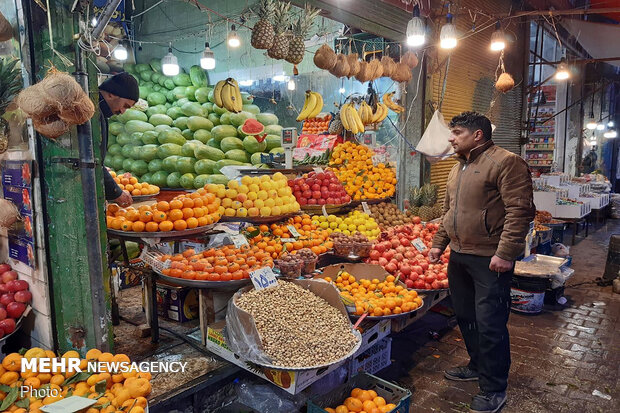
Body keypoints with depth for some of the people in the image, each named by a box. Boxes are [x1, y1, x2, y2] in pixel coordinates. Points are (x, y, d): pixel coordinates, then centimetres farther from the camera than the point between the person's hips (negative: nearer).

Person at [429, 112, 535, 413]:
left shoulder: (506, 162, -11)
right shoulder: (458, 168, 16)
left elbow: (520, 211, -18)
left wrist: (505, 253, -22)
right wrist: (439, 243, 19)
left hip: (490, 260, -8)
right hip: (458, 256, 9)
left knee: (489, 325, -2)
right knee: (465, 316, 18)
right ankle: (477, 366, 38)